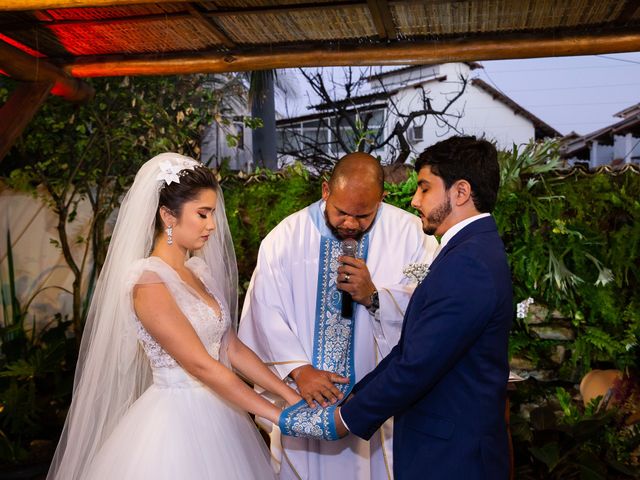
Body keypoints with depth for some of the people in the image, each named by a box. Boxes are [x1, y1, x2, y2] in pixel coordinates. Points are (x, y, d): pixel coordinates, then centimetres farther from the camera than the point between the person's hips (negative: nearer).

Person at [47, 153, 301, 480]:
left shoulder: (200, 271, 6)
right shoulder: (148, 281, -18)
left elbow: (232, 348, 5)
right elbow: (200, 365, -21)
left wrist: (291, 396, -1)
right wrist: (278, 415, -19)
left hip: (218, 414, 7)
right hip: (176, 420, -7)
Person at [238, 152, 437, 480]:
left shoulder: (410, 234, -7)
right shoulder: (287, 236, -4)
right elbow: (266, 311, -7)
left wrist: (373, 296, -23)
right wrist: (299, 369, -16)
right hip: (305, 393, 1)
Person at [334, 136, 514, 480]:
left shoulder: (467, 263, -24)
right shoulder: (475, 249, 8)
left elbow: (416, 366, -24)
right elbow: (412, 345, 8)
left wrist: (349, 417, -10)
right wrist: (355, 397, 5)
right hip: (452, 443, 8)